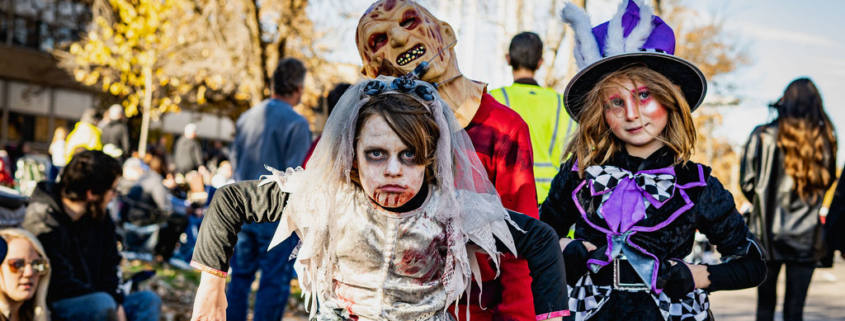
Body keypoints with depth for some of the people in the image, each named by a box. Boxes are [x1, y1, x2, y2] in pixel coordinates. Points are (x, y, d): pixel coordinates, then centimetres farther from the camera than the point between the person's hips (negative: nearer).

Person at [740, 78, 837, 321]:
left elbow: (747, 183, -2)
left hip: (767, 235, 0)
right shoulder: (823, 138, -1)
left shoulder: (764, 136, -5)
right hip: (806, 237, 0)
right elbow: (828, 181, 9)